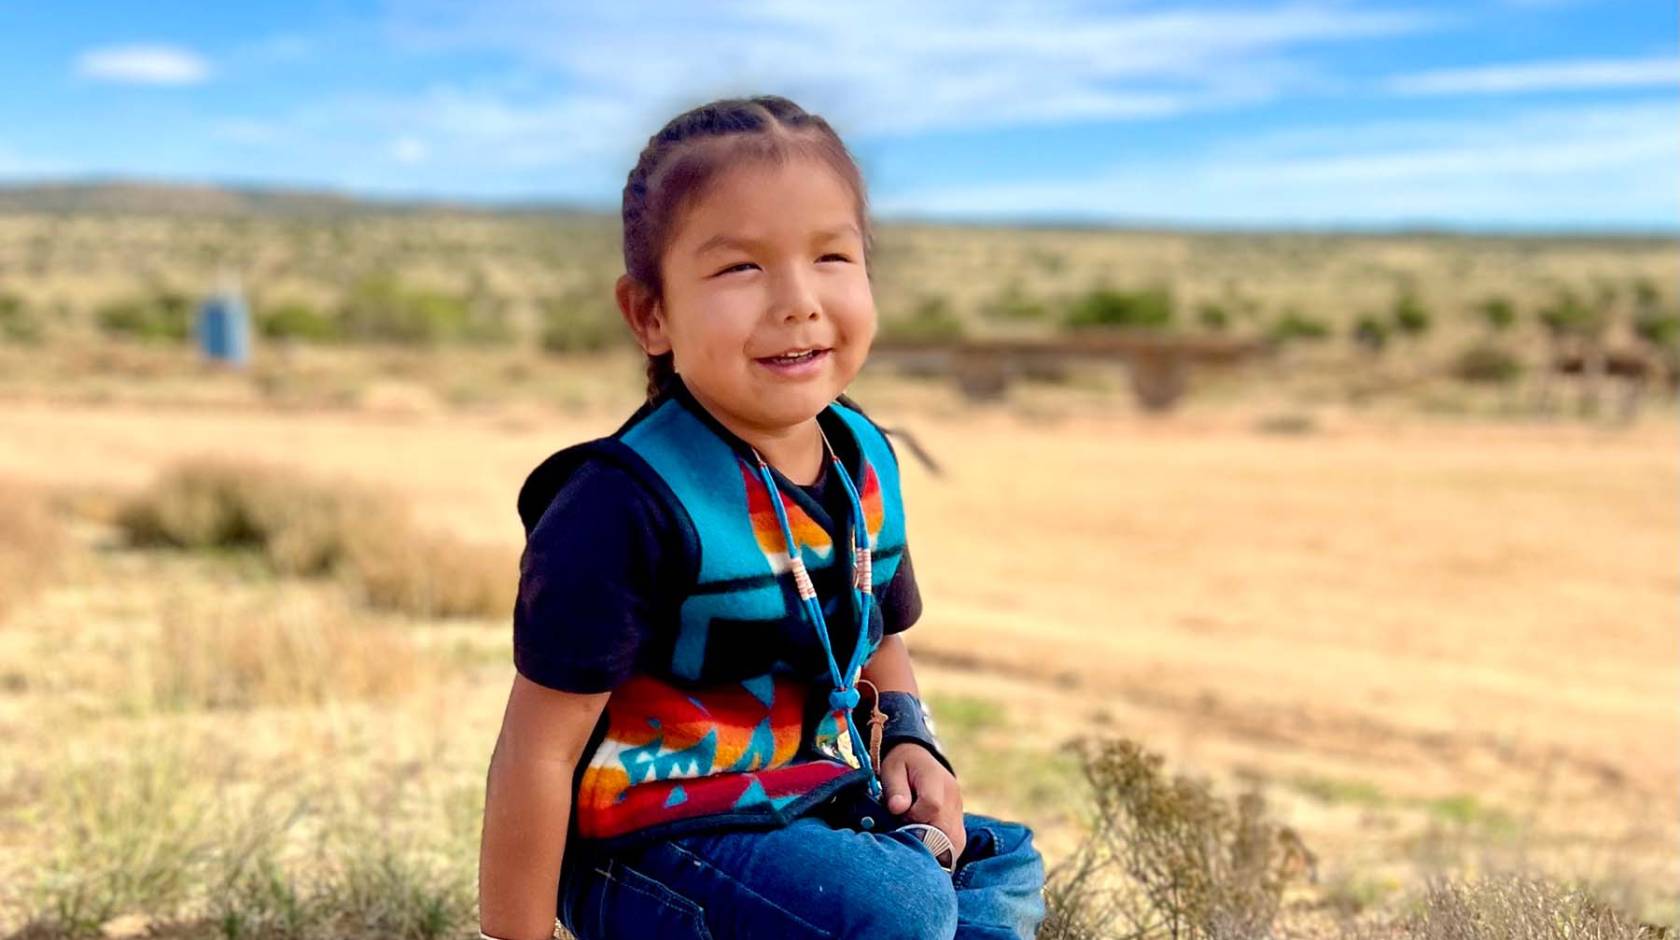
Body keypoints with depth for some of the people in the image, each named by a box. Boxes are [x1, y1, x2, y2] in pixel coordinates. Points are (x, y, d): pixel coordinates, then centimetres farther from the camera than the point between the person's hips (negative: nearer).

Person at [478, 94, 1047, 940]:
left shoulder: (864, 460, -1)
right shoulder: (626, 505, -25)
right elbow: (539, 751, -20)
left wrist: (909, 741, -1)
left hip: (811, 804, 8)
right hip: (652, 854, -8)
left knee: (1005, 869, 15)